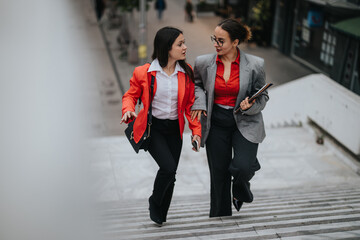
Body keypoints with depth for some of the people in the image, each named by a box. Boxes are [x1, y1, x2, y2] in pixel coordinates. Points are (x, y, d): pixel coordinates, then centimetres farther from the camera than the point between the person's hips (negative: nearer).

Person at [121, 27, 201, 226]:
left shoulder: (186, 72, -1)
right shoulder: (143, 72, -11)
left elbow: (190, 104, 5)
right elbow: (131, 95, 2)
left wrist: (196, 131, -2)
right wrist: (128, 110, -21)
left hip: (174, 129, 4)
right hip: (152, 127, -4)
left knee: (170, 174, 9)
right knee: (168, 167, -19)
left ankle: (161, 216, 30)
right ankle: (154, 201, 11)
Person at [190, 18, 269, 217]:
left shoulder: (254, 65, -9)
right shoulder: (204, 63, -4)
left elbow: (262, 96, 2)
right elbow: (197, 84, 16)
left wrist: (251, 105, -19)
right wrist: (199, 102, -3)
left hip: (245, 123, -2)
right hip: (216, 124, 2)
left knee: (242, 168, -19)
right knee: (218, 174, 7)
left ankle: (240, 191, 20)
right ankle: (220, 217, 28)